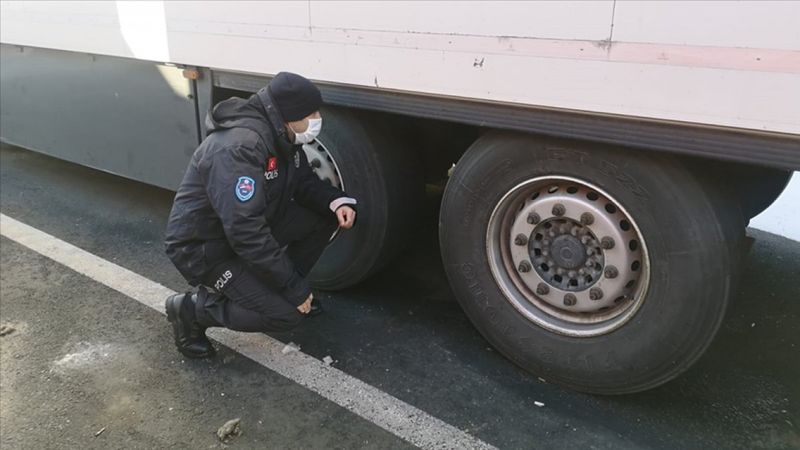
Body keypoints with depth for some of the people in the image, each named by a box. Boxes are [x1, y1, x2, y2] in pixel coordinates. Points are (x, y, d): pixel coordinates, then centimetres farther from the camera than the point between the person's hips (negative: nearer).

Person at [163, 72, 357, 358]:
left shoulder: (281, 134, -3)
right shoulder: (239, 148, -33)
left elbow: (304, 181, 11)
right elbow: (246, 233, -36)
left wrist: (335, 201, -12)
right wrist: (295, 289, -30)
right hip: (204, 247, -9)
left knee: (326, 216, -3)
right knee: (287, 313, -18)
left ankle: (271, 288, 12)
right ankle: (191, 308, 0)